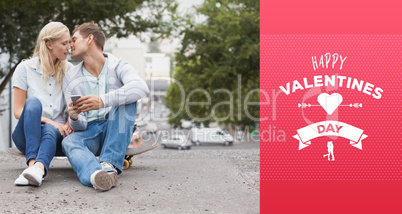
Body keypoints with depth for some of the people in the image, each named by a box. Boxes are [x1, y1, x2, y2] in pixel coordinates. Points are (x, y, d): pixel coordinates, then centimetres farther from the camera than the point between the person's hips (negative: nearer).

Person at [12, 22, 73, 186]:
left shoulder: (68, 70, 12)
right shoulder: (25, 68, 2)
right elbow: (18, 111, -2)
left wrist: (70, 124, -9)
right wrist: (47, 120, -17)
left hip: (56, 132, 2)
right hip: (27, 134, -1)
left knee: (50, 130, -36)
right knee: (33, 102, -33)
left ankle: (38, 168, -67)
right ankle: (32, 163, -51)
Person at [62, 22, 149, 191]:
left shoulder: (118, 67, 0)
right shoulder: (70, 79, 9)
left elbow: (141, 88, -26)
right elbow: (80, 126, 3)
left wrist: (103, 100, -38)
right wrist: (74, 118, -23)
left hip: (117, 130, -1)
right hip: (89, 131, 1)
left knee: (126, 99, -27)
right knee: (69, 142, -31)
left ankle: (110, 164, -38)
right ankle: (95, 174, -64)